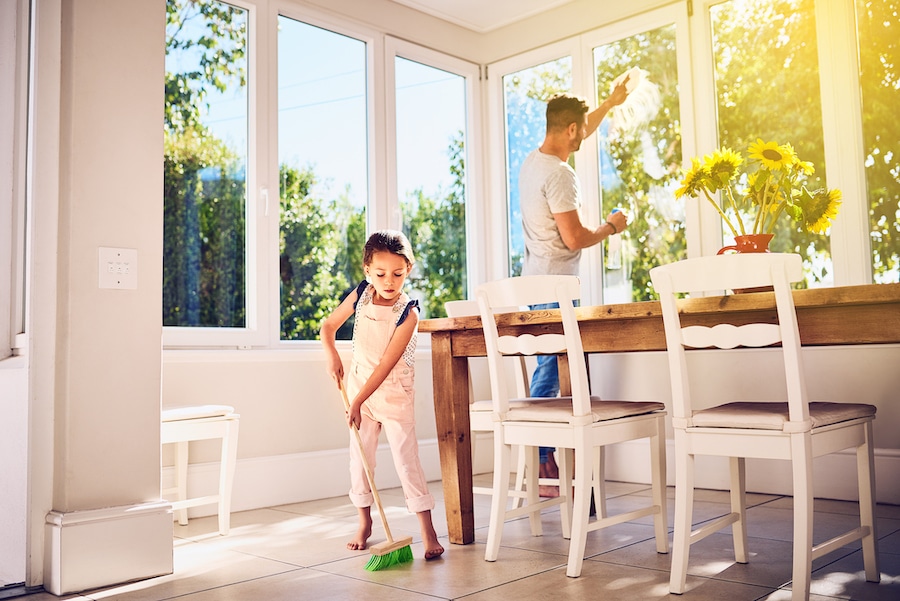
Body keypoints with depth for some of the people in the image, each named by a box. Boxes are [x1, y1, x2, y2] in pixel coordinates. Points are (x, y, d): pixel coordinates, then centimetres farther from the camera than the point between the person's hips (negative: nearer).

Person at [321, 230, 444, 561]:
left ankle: (427, 531, 0)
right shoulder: (360, 295, -6)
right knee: (359, 457, 9)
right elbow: (328, 325, 7)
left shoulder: (408, 313, -20)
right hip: (358, 384, 5)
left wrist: (358, 402, -25)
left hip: (394, 393, -4)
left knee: (406, 458, -5)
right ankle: (364, 523, 24)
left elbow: (387, 364, -23)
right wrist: (332, 356, -12)